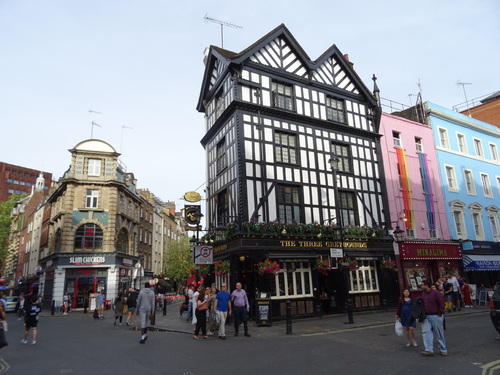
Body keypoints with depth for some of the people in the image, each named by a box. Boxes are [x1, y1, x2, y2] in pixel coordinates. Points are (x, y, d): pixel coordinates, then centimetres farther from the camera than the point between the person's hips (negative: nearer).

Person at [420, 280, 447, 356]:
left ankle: (443, 350, 21)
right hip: (426, 317, 6)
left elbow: (442, 303, -12)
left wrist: (440, 314, -12)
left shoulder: (435, 293, -11)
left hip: (435, 316, -6)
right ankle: (429, 350, -1)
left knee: (439, 334, 6)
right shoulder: (423, 294, 10)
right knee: (426, 332, -4)